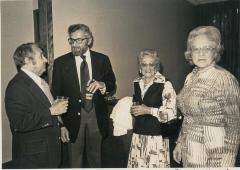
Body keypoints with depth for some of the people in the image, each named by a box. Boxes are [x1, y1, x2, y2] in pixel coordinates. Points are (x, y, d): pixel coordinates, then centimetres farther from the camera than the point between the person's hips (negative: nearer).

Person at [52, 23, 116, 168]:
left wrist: (102, 85, -18)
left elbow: (113, 87, 6)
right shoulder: (61, 63, -3)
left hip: (96, 116, 1)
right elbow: (56, 95, -2)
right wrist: (61, 125, -7)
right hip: (73, 116, -1)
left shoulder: (102, 60, 0)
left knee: (95, 158, 17)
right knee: (75, 160, 11)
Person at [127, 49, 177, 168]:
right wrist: (132, 109, 2)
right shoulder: (136, 83, 8)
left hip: (156, 135, -5)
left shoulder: (165, 85, -11)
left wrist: (148, 110, -18)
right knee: (137, 164, 11)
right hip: (138, 134, 5)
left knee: (155, 165, 2)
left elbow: (171, 113, -15)